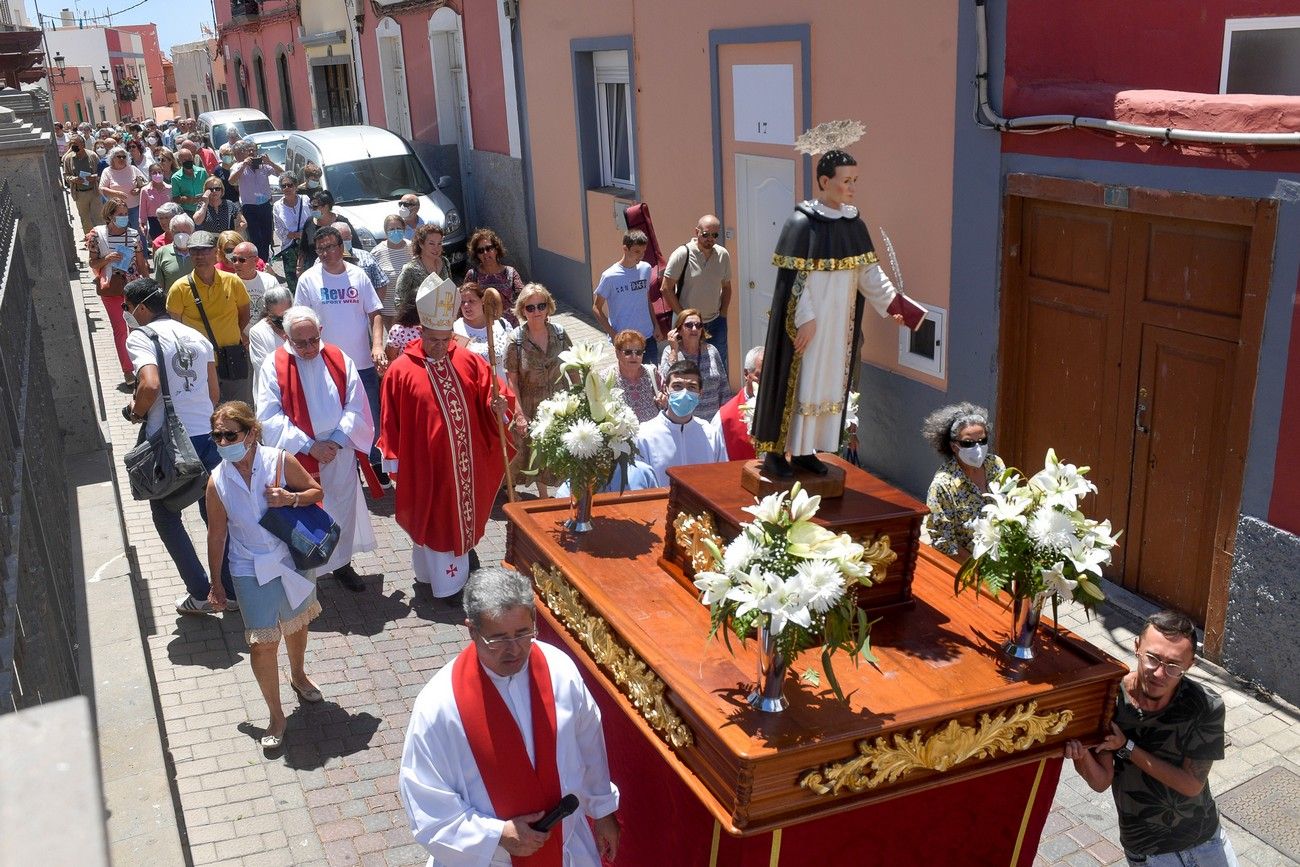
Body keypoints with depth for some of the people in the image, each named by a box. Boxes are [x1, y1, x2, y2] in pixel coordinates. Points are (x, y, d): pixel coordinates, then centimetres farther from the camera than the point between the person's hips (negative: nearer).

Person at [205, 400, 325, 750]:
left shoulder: (280, 461, -16)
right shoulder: (217, 481, -13)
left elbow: (317, 491, -3)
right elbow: (217, 534, -3)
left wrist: (292, 498, -24)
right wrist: (215, 582, 3)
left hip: (292, 560, 1)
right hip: (251, 572, -1)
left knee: (296, 625, 23)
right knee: (262, 643, -3)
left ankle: (298, 675, 54)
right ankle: (276, 715, 16)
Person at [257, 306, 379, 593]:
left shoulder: (339, 359, 0)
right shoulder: (274, 366, -7)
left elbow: (355, 406, -1)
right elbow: (270, 418, -11)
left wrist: (337, 440, -14)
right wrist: (309, 446, -17)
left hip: (340, 454, 3)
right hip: (297, 457, -2)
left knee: (343, 509, 13)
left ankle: (342, 563, 32)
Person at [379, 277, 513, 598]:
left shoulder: (468, 361, -1)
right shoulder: (401, 371, -10)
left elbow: (489, 397, 2)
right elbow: (392, 422, -5)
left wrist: (497, 407, -20)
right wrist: (394, 460, -2)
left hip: (466, 461, 4)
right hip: (426, 463, -4)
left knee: (462, 516, 17)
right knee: (435, 520, 8)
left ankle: (457, 571, 35)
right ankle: (444, 583, 22)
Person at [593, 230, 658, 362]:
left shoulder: (646, 269, 3)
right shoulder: (610, 276, -12)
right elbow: (596, 308, -6)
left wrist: (656, 326, 11)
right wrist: (614, 335, -13)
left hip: (648, 336, 5)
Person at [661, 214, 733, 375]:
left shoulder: (723, 255, 1)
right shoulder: (682, 254, -14)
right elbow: (666, 289, -12)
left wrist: (723, 315, 6)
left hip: (715, 323, 4)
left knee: (720, 370, 9)